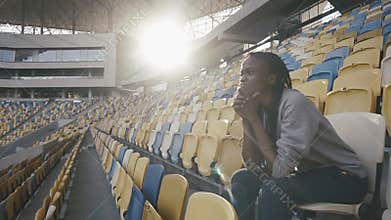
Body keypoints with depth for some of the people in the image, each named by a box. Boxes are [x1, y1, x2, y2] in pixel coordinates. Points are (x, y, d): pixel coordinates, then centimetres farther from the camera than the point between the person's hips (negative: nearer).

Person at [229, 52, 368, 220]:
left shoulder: (293, 103, -26)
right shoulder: (260, 107, -4)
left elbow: (278, 170, -29)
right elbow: (252, 163, -7)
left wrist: (253, 118, -25)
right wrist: (246, 118, -16)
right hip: (306, 174, 7)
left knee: (272, 190, -29)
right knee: (242, 179, -5)